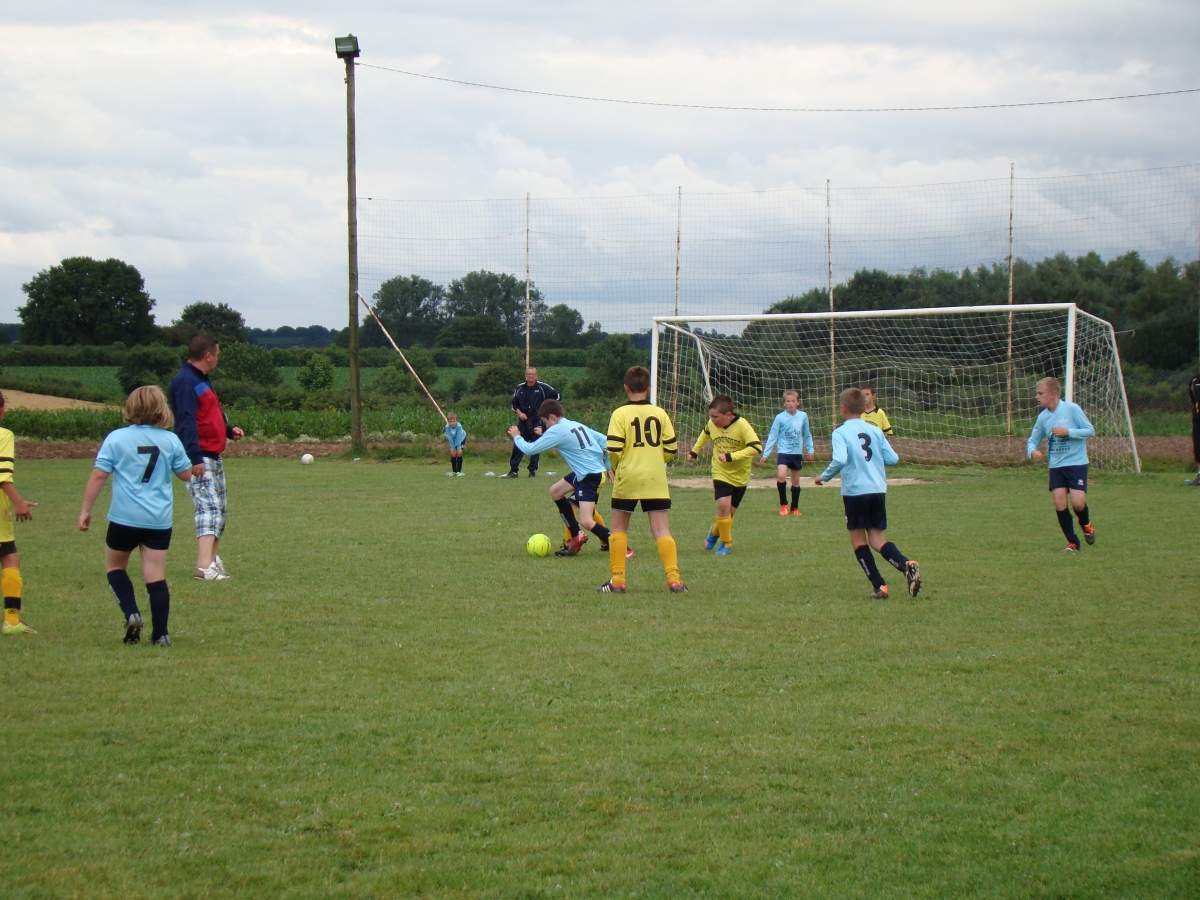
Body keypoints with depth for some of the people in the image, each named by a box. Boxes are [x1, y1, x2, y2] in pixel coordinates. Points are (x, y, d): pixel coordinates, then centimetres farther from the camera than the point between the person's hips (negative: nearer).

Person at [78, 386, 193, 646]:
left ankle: (131, 613, -2)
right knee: (156, 576, 3)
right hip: (159, 519, 2)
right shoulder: (171, 440, 2)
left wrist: (85, 510, -1)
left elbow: (99, 475, -7)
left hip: (125, 517, -2)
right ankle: (160, 634, 0)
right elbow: (186, 474, 12)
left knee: (115, 566, 18)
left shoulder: (116, 438, -4)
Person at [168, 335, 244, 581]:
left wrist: (229, 430, 18)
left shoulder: (201, 381, 18)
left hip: (214, 457, 11)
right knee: (209, 509, -19)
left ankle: (213, 560, 30)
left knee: (220, 511, 18)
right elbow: (186, 422, -24)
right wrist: (194, 458, -29)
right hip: (199, 460, -11)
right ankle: (204, 567, -28)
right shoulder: (185, 382, -16)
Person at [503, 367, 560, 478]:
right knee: (517, 446, -2)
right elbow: (514, 404, 15)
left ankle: (533, 471, 11)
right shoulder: (520, 388, 6)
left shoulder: (542, 387, -4)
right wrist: (519, 412, -2)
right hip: (523, 420, 3)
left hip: (537, 421, -3)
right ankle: (513, 471, 2)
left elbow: (557, 396, 2)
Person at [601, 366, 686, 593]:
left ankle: (617, 580, 9)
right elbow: (672, 448, 4)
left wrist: (615, 468, 7)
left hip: (627, 480, -2)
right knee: (662, 531, 1)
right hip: (656, 481, 2)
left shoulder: (620, 414, -6)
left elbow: (614, 449, -13)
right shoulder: (660, 413, 3)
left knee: (619, 529, 11)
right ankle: (674, 579, -10)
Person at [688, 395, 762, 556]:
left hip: (740, 476, -1)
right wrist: (694, 451, 24)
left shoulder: (742, 425, -20)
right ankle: (726, 543, -3)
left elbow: (756, 447, -28)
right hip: (721, 474, 1)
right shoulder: (712, 424, -6)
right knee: (723, 505, -19)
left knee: (729, 511, 7)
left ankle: (715, 532, 37)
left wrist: (731, 456, -31)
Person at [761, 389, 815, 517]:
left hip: (797, 453, 3)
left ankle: (794, 508, 25)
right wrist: (766, 453, -7)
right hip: (784, 452, -3)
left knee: (796, 481, 10)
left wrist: (810, 450, 12)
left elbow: (807, 435, 11)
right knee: (781, 475, -22)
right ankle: (783, 504, -5)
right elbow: (772, 436, -4)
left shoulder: (803, 416, -2)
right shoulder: (780, 418, -8)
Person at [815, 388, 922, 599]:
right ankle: (907, 565, -18)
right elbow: (892, 458, 6)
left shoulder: (840, 432, -5)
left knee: (858, 538, 10)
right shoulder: (875, 430, 9)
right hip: (878, 490, 5)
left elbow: (839, 460, -20)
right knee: (878, 539, 9)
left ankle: (879, 586, 3)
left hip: (854, 491, -5)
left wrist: (824, 476, -3)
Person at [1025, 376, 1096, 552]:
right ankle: (1072, 543, 8)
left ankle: (1086, 524, 21)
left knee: (1078, 503, -14)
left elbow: (1090, 430, -7)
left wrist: (1068, 432, -19)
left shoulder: (1071, 408, -10)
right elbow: (1033, 440, 13)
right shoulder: (1043, 417, 4)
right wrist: (1032, 451, -9)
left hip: (1076, 463, -4)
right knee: (1060, 503, -7)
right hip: (1056, 466, 4)